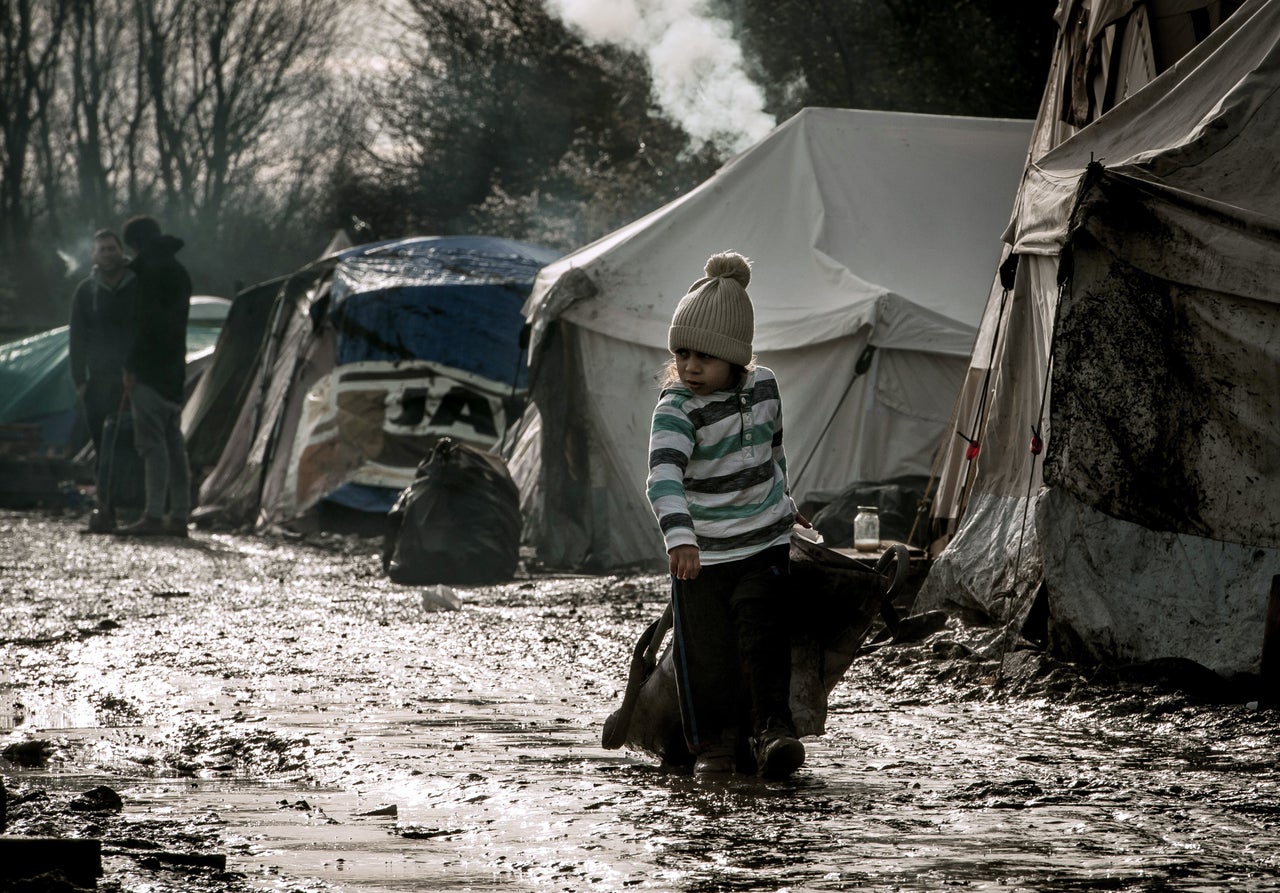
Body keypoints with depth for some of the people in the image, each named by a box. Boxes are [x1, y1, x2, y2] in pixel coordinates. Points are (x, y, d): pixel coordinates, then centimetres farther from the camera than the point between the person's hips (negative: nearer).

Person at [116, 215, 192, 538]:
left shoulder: (151, 271, -11)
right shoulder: (178, 271, 18)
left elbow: (148, 321, -19)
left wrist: (131, 365, -16)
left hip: (151, 368, -9)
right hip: (174, 371, 9)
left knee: (151, 441, -12)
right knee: (173, 442, 11)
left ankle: (153, 516, -18)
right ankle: (179, 516, 11)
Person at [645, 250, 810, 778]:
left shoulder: (764, 386, -2)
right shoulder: (676, 409, -18)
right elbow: (664, 475, -36)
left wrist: (784, 504, 32)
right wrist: (679, 536, -51)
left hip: (765, 544, 3)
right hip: (702, 555, -2)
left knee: (762, 639, -13)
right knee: (706, 654, 1)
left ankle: (771, 730, -11)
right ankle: (715, 744, 17)